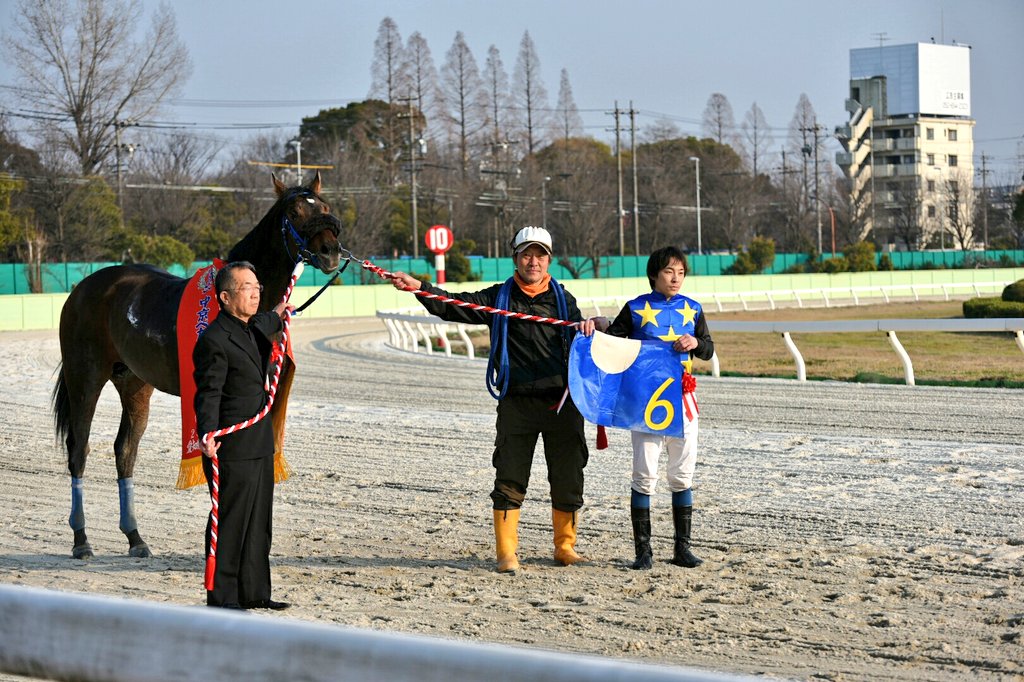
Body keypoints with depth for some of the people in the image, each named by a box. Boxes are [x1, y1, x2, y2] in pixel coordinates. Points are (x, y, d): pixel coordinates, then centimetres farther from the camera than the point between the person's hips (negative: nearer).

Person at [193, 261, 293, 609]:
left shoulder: (251, 329, 11)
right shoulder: (214, 340, -18)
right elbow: (208, 393, -23)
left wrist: (275, 317, 52)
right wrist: (207, 434, -36)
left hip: (259, 447, 10)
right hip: (233, 449, -10)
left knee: (258, 523, 15)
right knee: (230, 524, -3)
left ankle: (254, 592, 24)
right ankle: (221, 597, 5)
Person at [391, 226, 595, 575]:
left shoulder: (562, 298, 13)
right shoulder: (498, 298, 8)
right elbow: (454, 306, -2)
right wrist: (419, 288, -17)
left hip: (562, 402, 1)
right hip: (517, 402, -1)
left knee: (567, 479, 6)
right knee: (509, 480, -2)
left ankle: (565, 547, 21)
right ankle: (506, 553, 6)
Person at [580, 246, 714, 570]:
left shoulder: (692, 309, 10)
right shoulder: (636, 309, 1)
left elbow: (709, 349, 12)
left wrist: (695, 343, -9)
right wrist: (595, 326, -18)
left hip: (682, 399, 3)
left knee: (682, 475, 6)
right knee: (645, 474, -5)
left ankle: (682, 548, 13)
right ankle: (643, 550, 1)